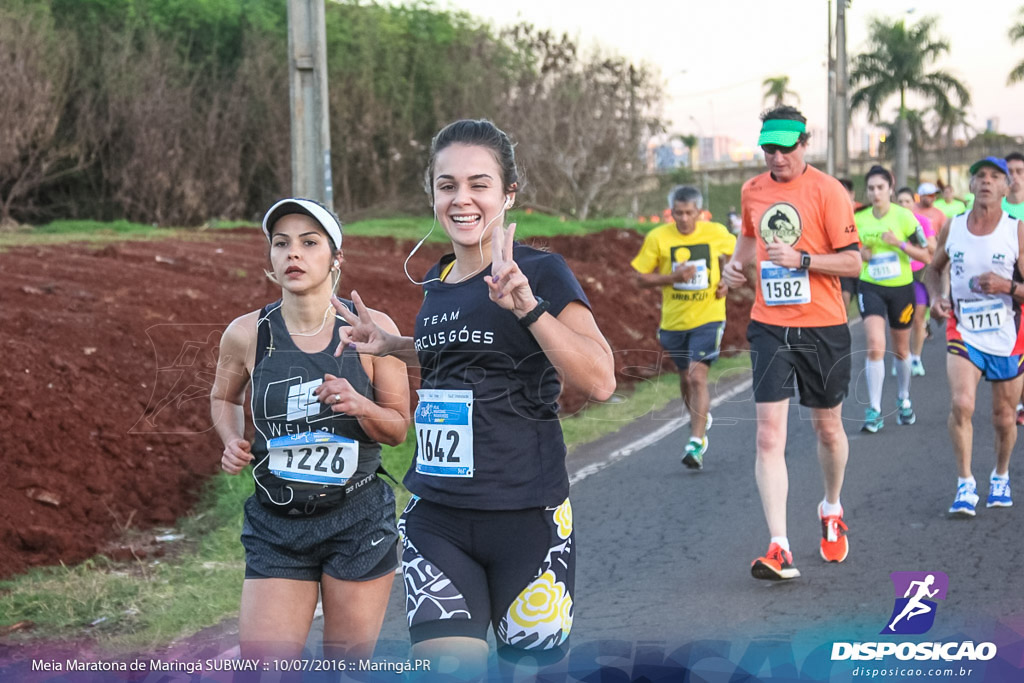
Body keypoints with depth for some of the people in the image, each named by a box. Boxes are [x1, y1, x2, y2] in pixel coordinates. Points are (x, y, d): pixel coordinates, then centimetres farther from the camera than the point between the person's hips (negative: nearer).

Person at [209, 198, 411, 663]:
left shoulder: (372, 329, -6)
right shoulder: (246, 335, -3)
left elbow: (398, 429, 2)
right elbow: (223, 398, 18)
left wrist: (359, 406, -18)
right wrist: (232, 441, -2)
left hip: (358, 521, 0)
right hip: (277, 524, 1)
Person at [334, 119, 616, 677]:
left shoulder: (540, 272, -7)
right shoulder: (438, 283, 11)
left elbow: (599, 381, -19)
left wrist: (528, 306, -28)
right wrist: (392, 345, 17)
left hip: (526, 519, -4)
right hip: (437, 520, 5)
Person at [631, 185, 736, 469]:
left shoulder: (717, 233, -4)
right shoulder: (658, 238, -7)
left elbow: (735, 255, 16)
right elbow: (641, 277, -3)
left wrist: (727, 282, 0)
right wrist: (673, 277, -18)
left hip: (707, 318, -2)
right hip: (674, 320, 2)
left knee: (698, 376, -16)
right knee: (685, 378, 16)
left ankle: (696, 443, -16)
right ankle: (701, 419, 45)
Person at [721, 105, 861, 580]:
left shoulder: (827, 190, -9)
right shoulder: (752, 191, 6)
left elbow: (852, 261, -10)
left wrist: (801, 259, -23)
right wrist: (737, 261, 8)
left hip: (822, 327, -2)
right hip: (769, 327, 3)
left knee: (827, 428, 14)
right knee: (769, 436, -10)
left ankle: (831, 511, 43)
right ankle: (779, 549, -14)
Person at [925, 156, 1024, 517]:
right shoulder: (952, 227, 0)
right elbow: (934, 268, 16)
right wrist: (936, 296, -3)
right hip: (963, 333, 1)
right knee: (961, 404, -19)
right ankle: (966, 486, -9)